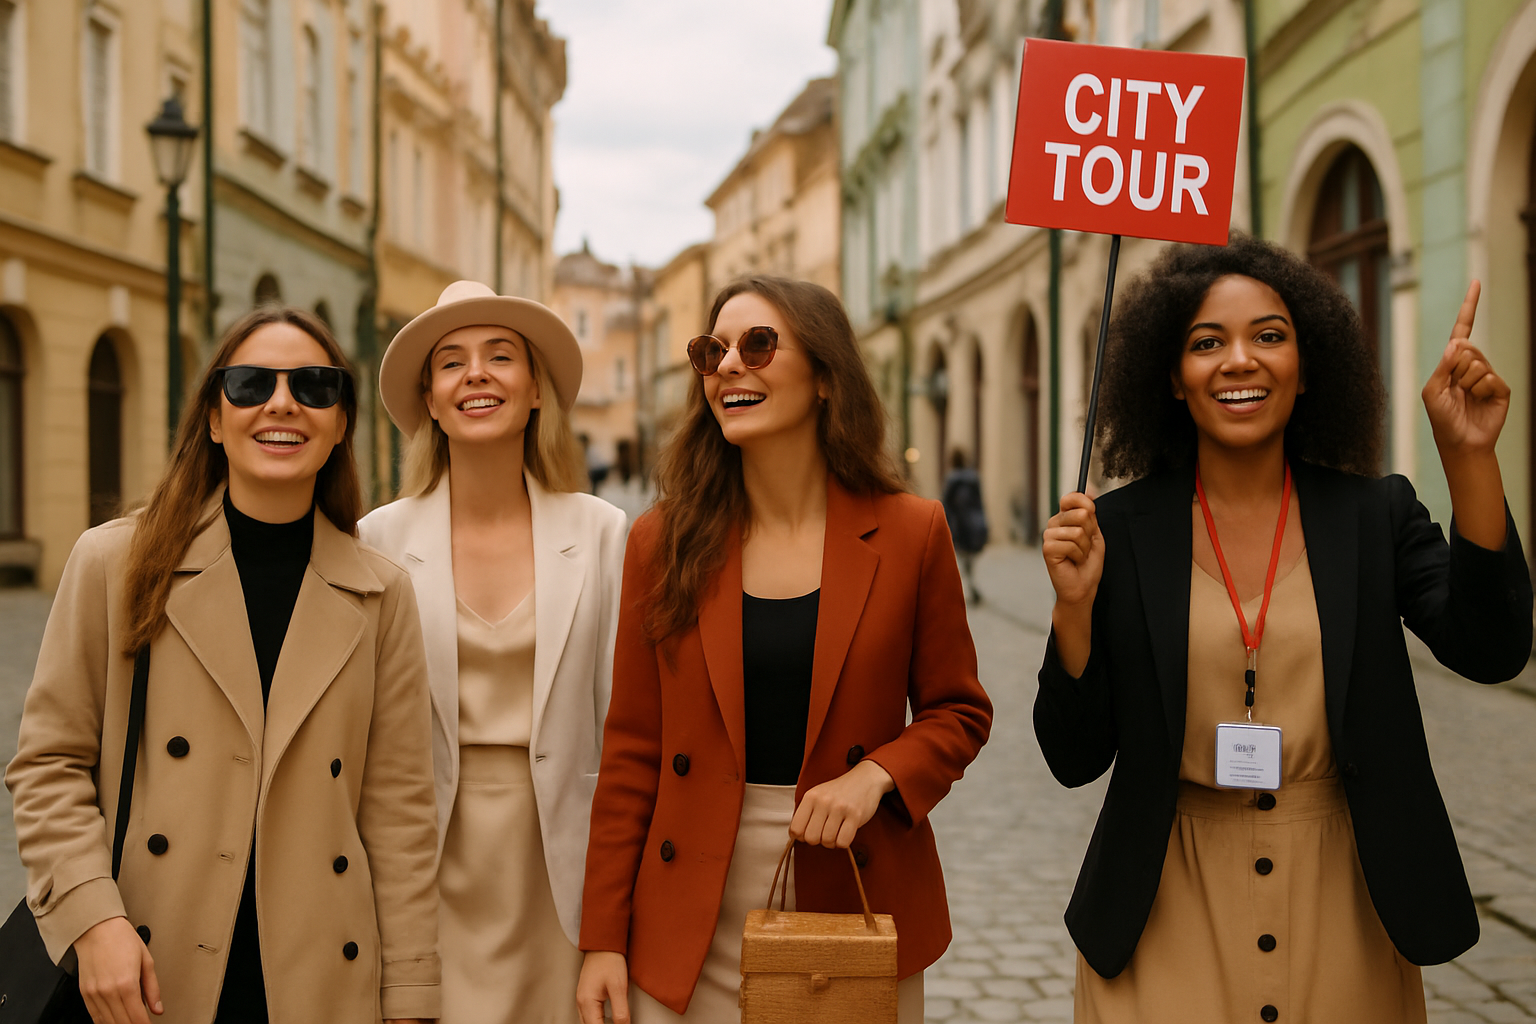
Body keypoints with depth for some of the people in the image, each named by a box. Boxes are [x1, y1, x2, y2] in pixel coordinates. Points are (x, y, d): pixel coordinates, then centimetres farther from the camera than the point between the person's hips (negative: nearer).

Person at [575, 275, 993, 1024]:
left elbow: (957, 710, 5)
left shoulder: (910, 534, -3)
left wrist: (877, 774, -15)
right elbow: (632, 749, 1)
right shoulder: (663, 541, -1)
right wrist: (603, 938, -2)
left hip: (854, 908, 0)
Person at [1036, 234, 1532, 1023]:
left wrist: (1468, 455, -21)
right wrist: (1075, 606, -20)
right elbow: (1075, 757, -5)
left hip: (1342, 914, 2)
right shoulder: (1121, 529, -5)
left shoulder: (1376, 514, -1)